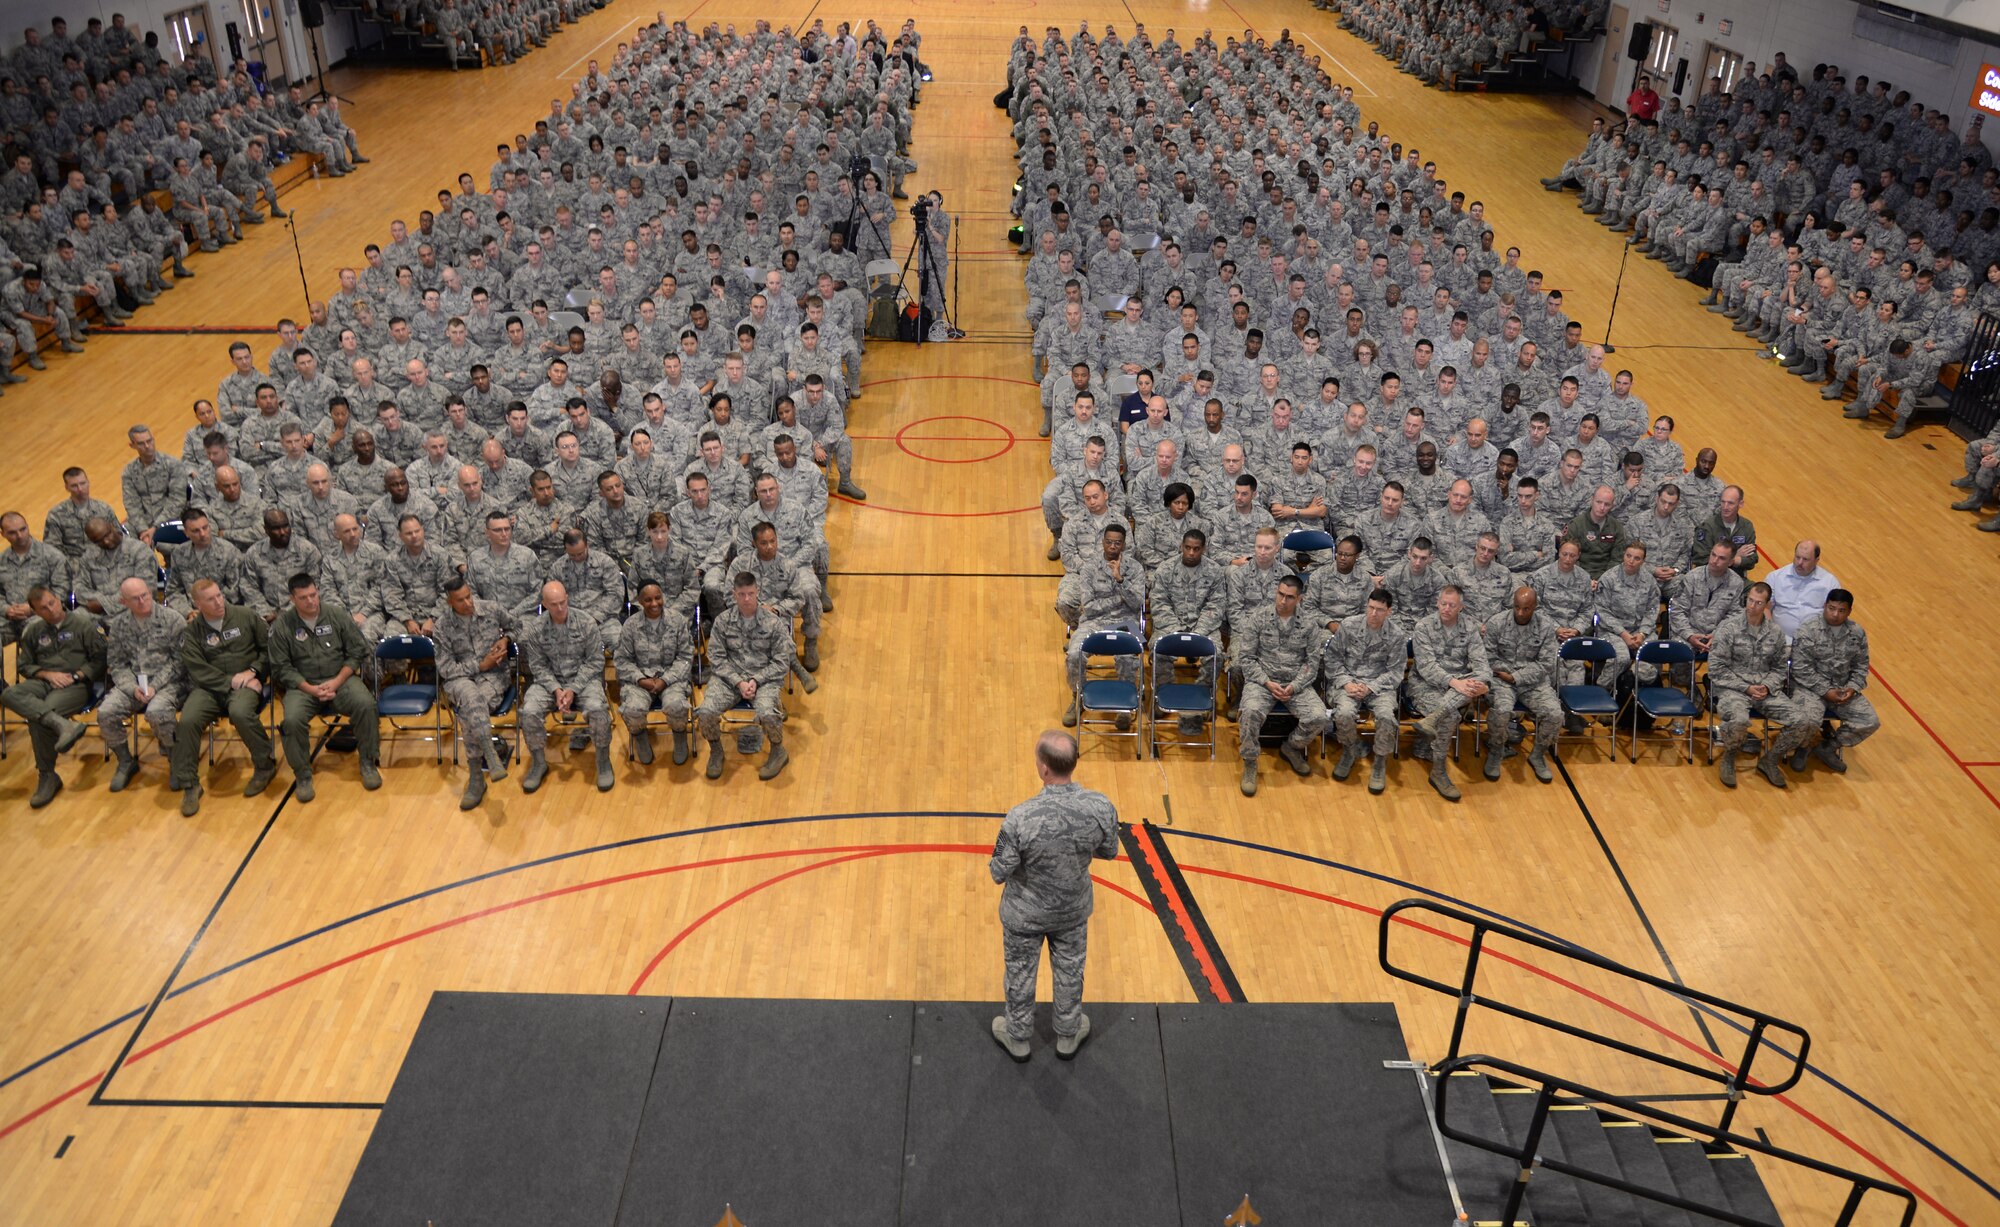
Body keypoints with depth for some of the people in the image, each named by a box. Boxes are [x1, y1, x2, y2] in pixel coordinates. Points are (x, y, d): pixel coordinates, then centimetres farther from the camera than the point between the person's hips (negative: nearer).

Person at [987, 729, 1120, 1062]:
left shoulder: (1020, 818, -37)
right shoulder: (1101, 807, -27)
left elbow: (999, 873, -22)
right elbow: (1108, 852, -6)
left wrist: (996, 866, 0)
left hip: (1025, 914, -2)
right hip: (1073, 910, 2)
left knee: (1021, 974, 24)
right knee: (1069, 971, 28)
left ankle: (1018, 1038, 48)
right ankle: (1068, 1035, 51)